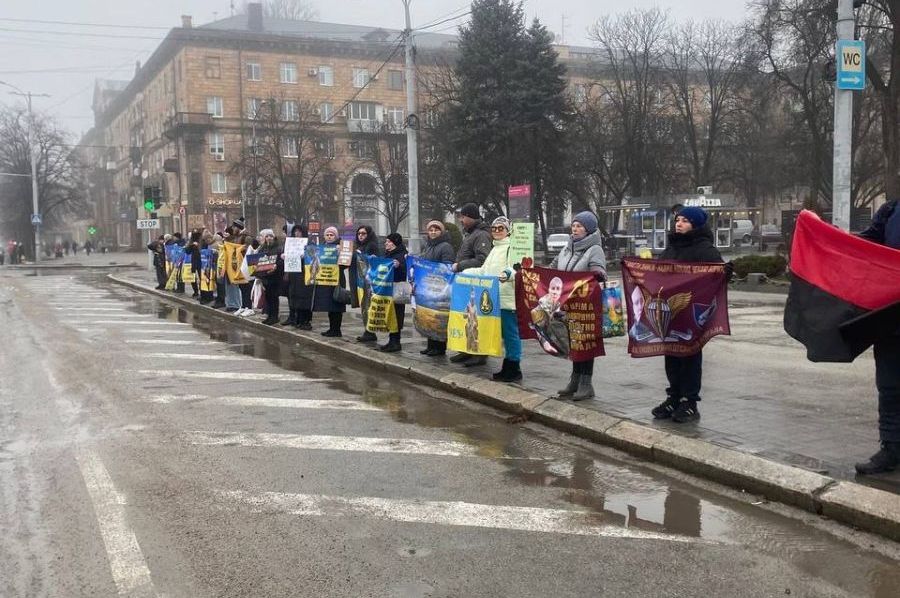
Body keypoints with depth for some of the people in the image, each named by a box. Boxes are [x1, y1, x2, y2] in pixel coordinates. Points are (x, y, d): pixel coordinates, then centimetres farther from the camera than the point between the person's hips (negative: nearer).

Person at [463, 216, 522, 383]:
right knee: (505, 334, 13)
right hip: (494, 299, 9)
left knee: (510, 333, -5)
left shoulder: (512, 247, -7)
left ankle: (514, 370, 0)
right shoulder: (495, 249, 24)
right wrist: (464, 272, 26)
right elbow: (484, 270, 30)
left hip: (508, 299, -9)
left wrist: (509, 274, -38)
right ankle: (508, 367, 19)